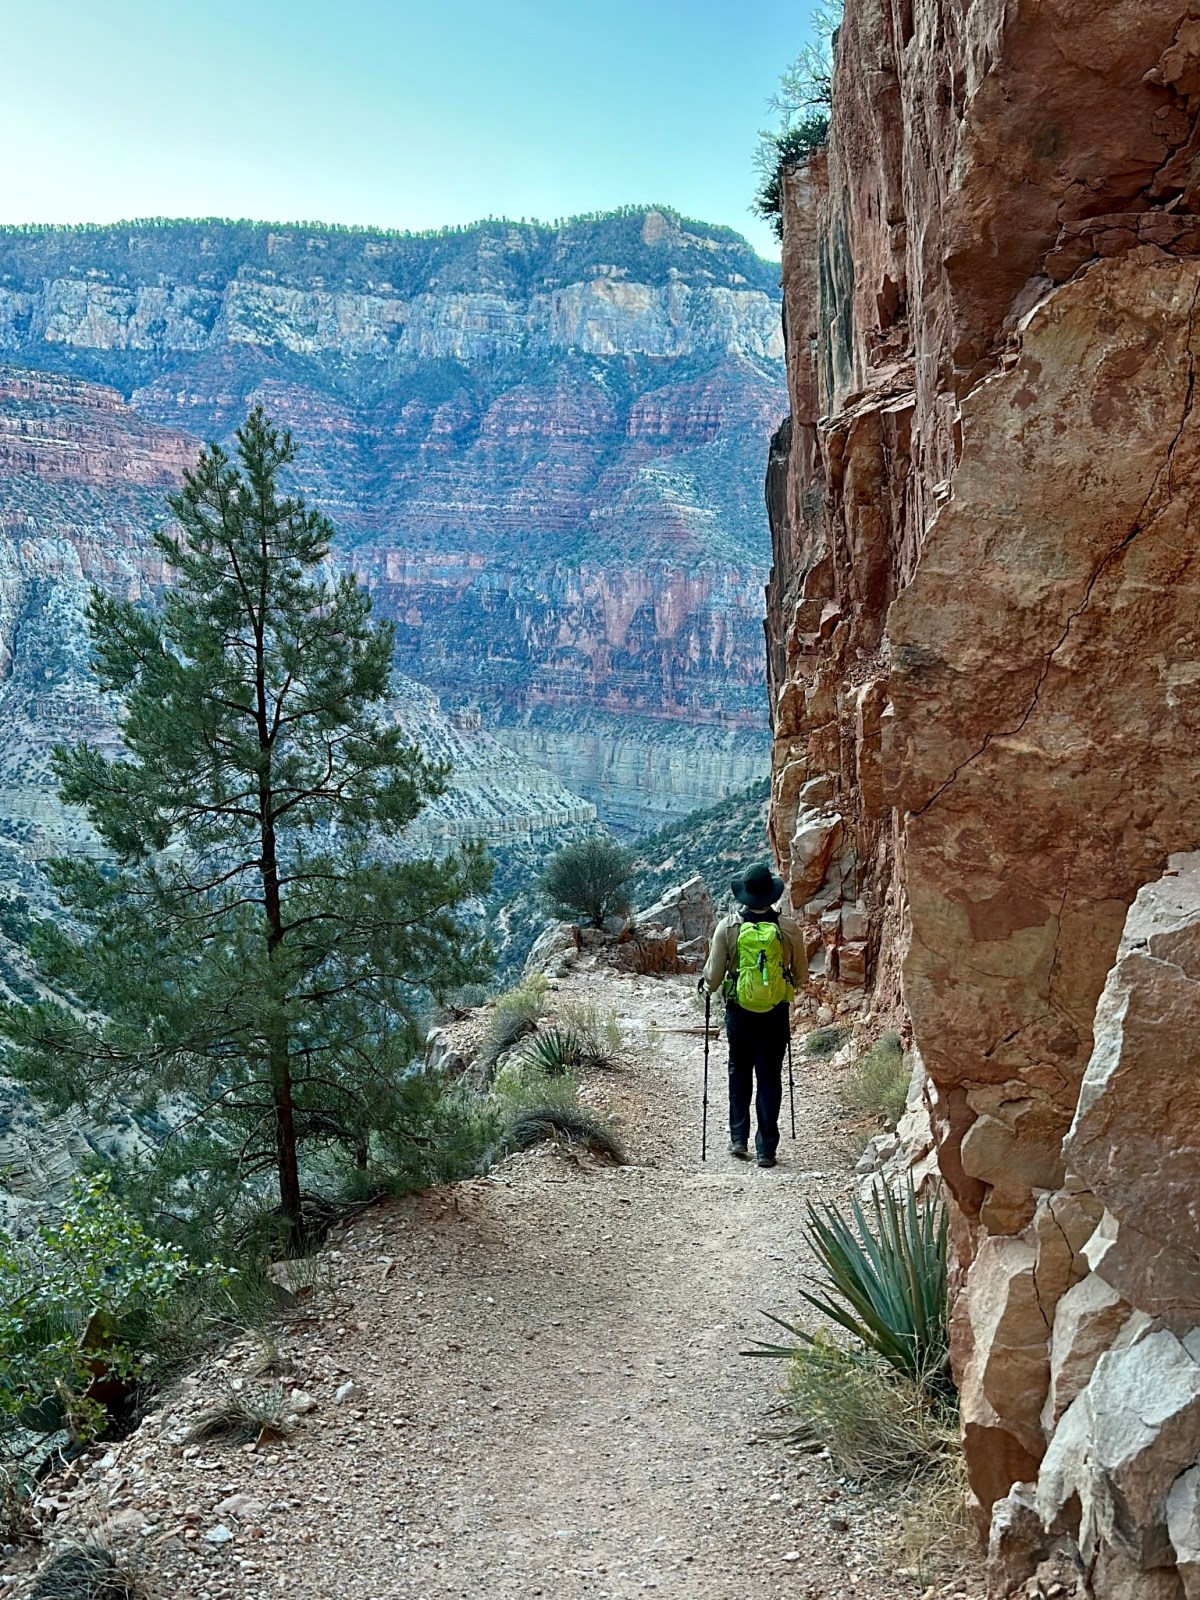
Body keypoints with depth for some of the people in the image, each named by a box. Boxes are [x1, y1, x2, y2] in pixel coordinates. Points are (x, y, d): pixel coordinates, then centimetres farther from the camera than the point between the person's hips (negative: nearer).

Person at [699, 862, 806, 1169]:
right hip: (776, 1014, 0)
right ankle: (766, 1149, 9)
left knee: (739, 1072, 19)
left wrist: (705, 987, 16)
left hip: (739, 1012, 0)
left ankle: (739, 1139, 17)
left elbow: (713, 977, -6)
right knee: (769, 1077, 8)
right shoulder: (789, 929, -8)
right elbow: (802, 976, 3)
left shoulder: (727, 926, -10)